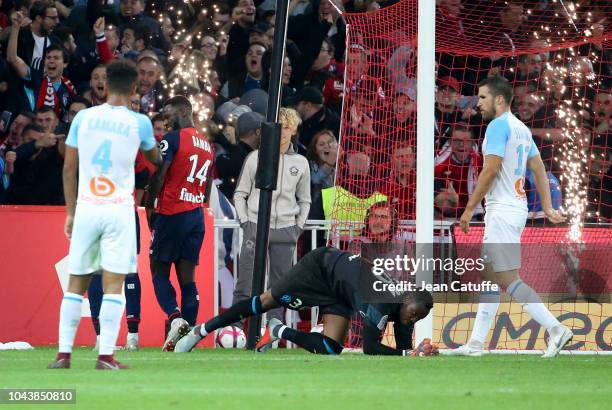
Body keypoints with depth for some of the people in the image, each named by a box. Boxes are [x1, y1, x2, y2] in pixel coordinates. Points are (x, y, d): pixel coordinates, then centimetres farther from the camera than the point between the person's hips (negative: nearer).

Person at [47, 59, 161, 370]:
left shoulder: (83, 117, 3)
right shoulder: (140, 123, -2)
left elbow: (69, 169, 6)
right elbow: (156, 158, 19)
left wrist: (70, 212, 14)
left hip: (86, 207, 2)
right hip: (119, 210, -2)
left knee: (76, 284, 9)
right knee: (113, 285, -2)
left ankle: (64, 353, 7)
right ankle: (106, 356, -8)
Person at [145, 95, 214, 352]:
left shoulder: (173, 139, -8)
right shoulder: (207, 145, 17)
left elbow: (158, 177, -11)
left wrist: (150, 208, 0)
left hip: (172, 214, -7)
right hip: (197, 215, 7)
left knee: (159, 272, 1)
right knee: (187, 277, 5)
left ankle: (175, 316, -21)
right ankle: (188, 333, -2)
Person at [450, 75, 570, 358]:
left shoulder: (498, 126, -13)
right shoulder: (521, 128, 16)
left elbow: (491, 170, -19)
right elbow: (539, 169, 17)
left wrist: (469, 209, -14)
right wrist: (547, 207, 16)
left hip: (502, 209, -10)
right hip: (516, 207, 10)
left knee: (509, 279, -11)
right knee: (489, 276, 12)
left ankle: (556, 329, -17)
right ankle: (476, 343, 14)